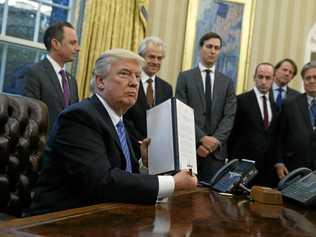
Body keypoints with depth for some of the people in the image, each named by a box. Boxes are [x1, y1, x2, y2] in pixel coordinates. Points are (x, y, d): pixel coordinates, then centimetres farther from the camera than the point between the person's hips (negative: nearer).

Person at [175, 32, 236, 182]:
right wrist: (202, 138, -13)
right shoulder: (185, 77, 6)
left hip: (217, 150, 2)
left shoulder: (227, 82, 13)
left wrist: (215, 141, -11)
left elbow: (229, 117, 3)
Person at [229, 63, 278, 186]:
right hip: (245, 163, -4)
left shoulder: (275, 104, 13)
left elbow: (274, 136, 15)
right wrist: (232, 160, -3)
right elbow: (233, 132, -2)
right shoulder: (241, 100, -3)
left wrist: (277, 161, 9)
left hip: (268, 166, 5)